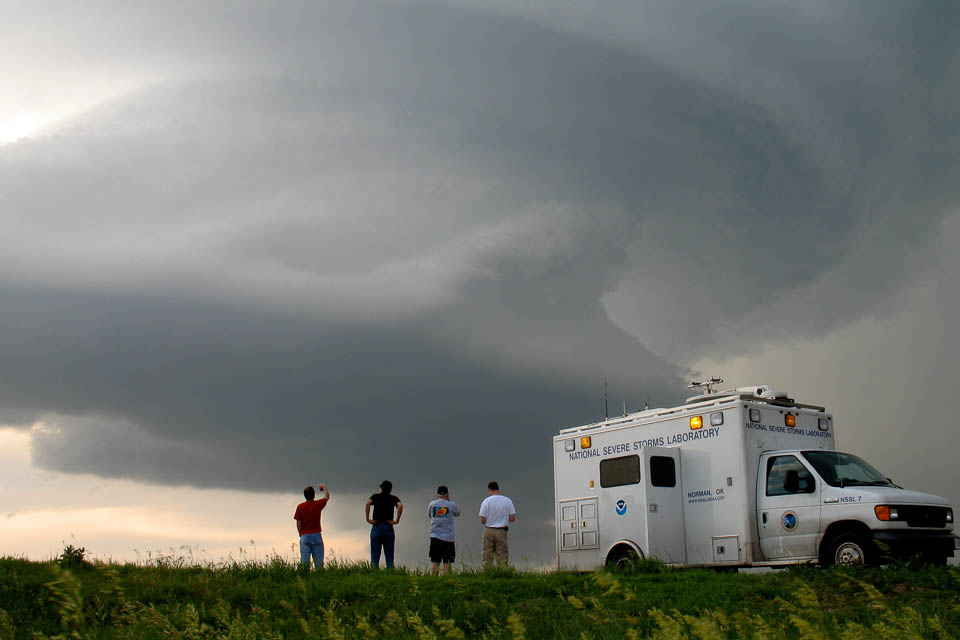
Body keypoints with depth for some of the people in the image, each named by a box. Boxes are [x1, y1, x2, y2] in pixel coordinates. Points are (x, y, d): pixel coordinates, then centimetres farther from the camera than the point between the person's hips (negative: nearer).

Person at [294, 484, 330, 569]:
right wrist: (324, 488, 36)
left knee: (305, 560, 0)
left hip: (304, 536, 1)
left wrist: (300, 534, 12)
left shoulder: (300, 506, -2)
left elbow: (298, 523, -1)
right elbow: (327, 497, 18)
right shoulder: (318, 504, -2)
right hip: (316, 535, -1)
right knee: (318, 559, 1)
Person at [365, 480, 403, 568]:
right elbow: (400, 505, -12)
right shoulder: (393, 498, 10)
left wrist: (368, 518, -7)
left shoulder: (375, 496, 9)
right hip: (389, 528, 1)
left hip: (376, 527, -1)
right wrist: (397, 520, -6)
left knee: (374, 558, 2)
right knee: (389, 558, 4)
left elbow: (368, 503, -13)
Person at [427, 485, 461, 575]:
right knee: (447, 563, 1)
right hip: (448, 538, -3)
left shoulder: (432, 504, 1)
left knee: (435, 562, 10)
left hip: (435, 537, 3)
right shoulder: (451, 505, -5)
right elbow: (457, 514, 14)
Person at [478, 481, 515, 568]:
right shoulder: (508, 501, -2)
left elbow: (482, 520, -8)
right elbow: (512, 519, -3)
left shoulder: (486, 501, -6)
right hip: (501, 532, 1)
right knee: (502, 558, 6)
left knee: (487, 558, 8)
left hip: (488, 531, -1)